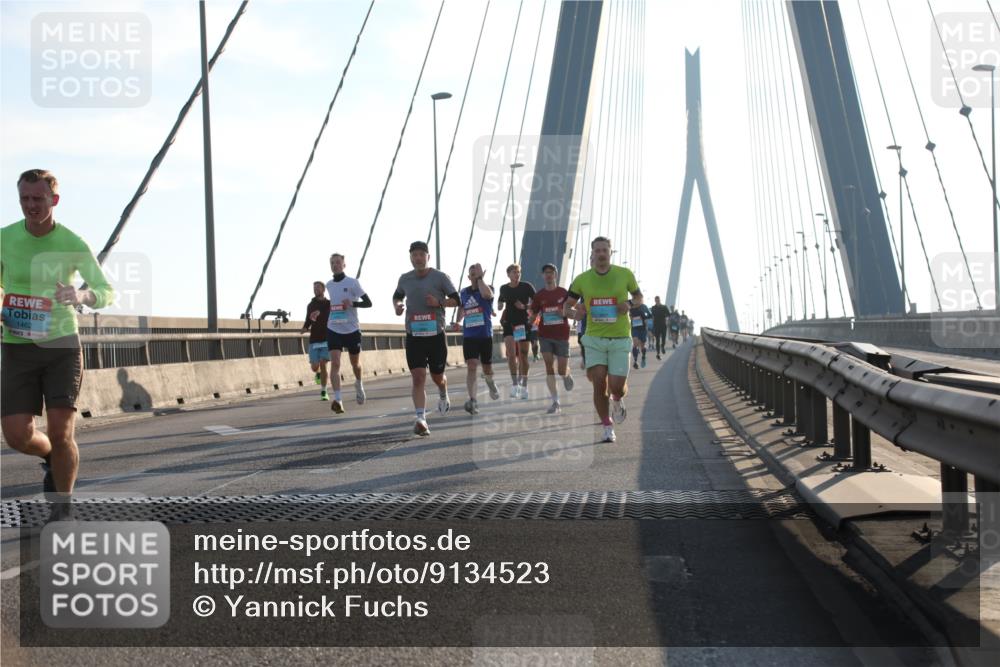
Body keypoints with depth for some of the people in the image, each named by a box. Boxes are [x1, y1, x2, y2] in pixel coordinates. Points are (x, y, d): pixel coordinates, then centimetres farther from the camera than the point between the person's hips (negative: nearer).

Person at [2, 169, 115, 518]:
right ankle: (51, 456, 30)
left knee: (60, 433, -9)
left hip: (62, 345, -2)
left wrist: (82, 295, -23)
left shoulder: (73, 245, -7)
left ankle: (63, 504, 14)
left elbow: (107, 293, 0)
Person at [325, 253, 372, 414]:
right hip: (334, 330, 2)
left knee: (355, 363, 15)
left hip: (352, 330, -2)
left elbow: (368, 303, -8)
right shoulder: (329, 285, 7)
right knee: (335, 363, -16)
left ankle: (358, 384, 48)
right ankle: (337, 400, -23)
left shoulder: (352, 282, -7)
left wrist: (352, 303, -23)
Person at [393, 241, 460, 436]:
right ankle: (421, 419, -15)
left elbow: (456, 300, 0)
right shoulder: (405, 279, 6)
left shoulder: (440, 277, -3)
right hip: (413, 335, 1)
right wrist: (397, 305, 1)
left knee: (437, 376, 12)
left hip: (436, 334, -1)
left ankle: (443, 396, 48)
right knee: (418, 377, -11)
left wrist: (439, 303, -17)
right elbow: (397, 296, 24)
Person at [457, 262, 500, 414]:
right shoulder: (464, 292, 8)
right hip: (469, 336, 2)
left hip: (485, 335, -2)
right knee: (471, 367, -14)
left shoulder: (487, 289, -6)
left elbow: (486, 294, -33)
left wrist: (480, 278, -25)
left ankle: (490, 382, 46)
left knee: (487, 369, 11)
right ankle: (472, 400, -18)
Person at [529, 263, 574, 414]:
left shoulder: (563, 292, 0)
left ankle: (567, 374, 41)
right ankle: (555, 403, -7)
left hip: (562, 335, -1)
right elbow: (533, 316, 7)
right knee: (549, 367, -10)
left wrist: (565, 312, -17)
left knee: (562, 371, 1)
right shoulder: (539, 295, 4)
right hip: (545, 336, 1)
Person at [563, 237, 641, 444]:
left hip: (620, 339, -1)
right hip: (595, 339, 1)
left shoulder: (625, 274, 0)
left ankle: (618, 401, 30)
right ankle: (607, 428, 8)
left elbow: (639, 296, 14)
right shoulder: (582, 279, 2)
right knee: (599, 383, -9)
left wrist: (629, 304, -8)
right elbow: (567, 306, 10)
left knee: (617, 387, -8)